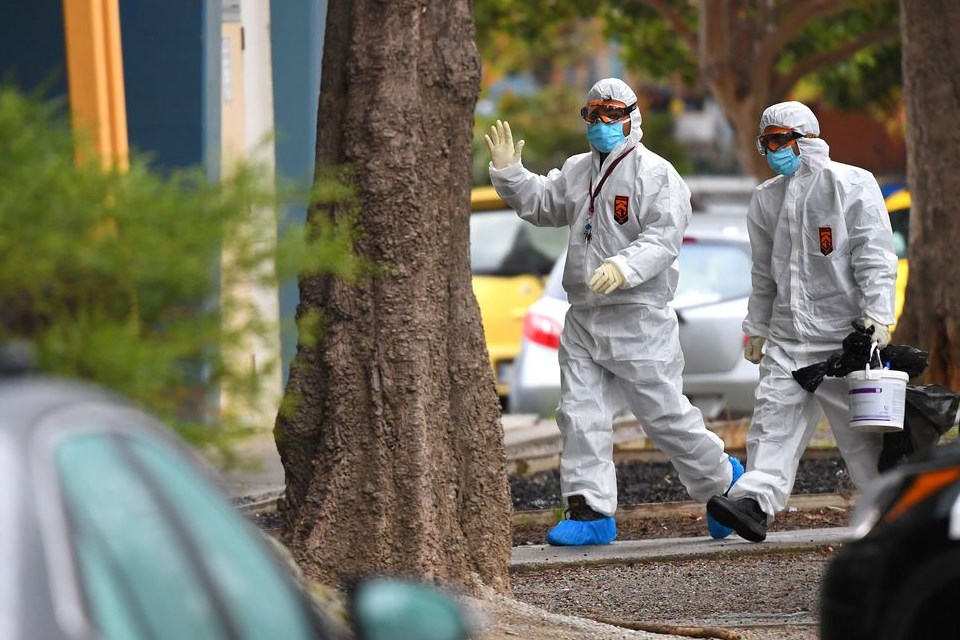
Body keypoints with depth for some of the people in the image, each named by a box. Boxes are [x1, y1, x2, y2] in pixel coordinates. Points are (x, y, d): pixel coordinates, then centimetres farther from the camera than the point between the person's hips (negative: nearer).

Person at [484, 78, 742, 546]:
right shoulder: (577, 172, 15)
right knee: (580, 413, -1)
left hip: (638, 318, -7)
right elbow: (540, 203, 25)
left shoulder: (655, 174, -8)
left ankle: (721, 478, 21)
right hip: (584, 315, 7)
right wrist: (509, 172, 9)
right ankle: (590, 511, 1)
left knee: (663, 411, 0)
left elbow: (662, 239, -18)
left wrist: (624, 268, -33)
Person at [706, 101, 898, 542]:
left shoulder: (851, 185, -4)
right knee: (774, 415, -8)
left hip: (842, 332, -5)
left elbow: (874, 257, -8)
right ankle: (755, 501, -17)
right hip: (788, 333, 5)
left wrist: (877, 316, -16)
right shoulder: (767, 197, 16)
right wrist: (756, 328, 21)